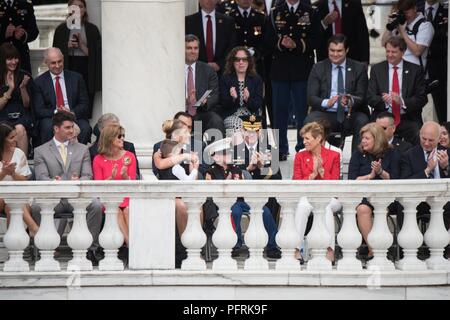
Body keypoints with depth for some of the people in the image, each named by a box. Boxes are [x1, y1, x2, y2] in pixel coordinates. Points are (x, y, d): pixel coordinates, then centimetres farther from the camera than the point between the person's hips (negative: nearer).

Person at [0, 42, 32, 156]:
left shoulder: (24, 76, 9)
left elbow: (27, 104, 9)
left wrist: (23, 88, -8)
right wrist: (10, 89, -10)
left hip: (22, 116, 1)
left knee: (20, 129, -34)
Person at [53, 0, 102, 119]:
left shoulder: (92, 29, 8)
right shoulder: (61, 29, 10)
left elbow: (95, 54, 4)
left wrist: (81, 44, -9)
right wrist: (67, 45, -6)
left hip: (86, 70, 0)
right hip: (68, 68, 0)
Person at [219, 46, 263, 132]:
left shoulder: (256, 79, 11)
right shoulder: (225, 79, 9)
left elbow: (258, 105, 3)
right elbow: (224, 104, 2)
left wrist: (248, 99, -18)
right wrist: (232, 98, -19)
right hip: (231, 116, -1)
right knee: (238, 125, -34)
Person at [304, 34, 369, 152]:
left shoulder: (359, 68, 8)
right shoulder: (318, 68, 9)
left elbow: (362, 97, 0)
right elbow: (311, 98, 0)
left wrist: (350, 101, -25)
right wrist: (326, 102, -23)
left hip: (350, 116, 0)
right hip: (326, 114, 0)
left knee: (362, 121, -33)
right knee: (309, 121, -31)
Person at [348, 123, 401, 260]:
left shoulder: (391, 154, 11)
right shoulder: (358, 154, 13)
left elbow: (395, 180, 4)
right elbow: (352, 180, 5)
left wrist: (380, 172, -10)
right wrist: (370, 176, -4)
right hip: (362, 195, 0)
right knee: (363, 209, -34)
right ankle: (373, 249, -33)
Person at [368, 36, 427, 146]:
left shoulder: (415, 70, 6)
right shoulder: (376, 69, 10)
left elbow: (422, 98, 3)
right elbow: (370, 98, 5)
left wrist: (402, 102, -14)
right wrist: (383, 100, -17)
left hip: (408, 120, -1)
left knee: (419, 138, -30)